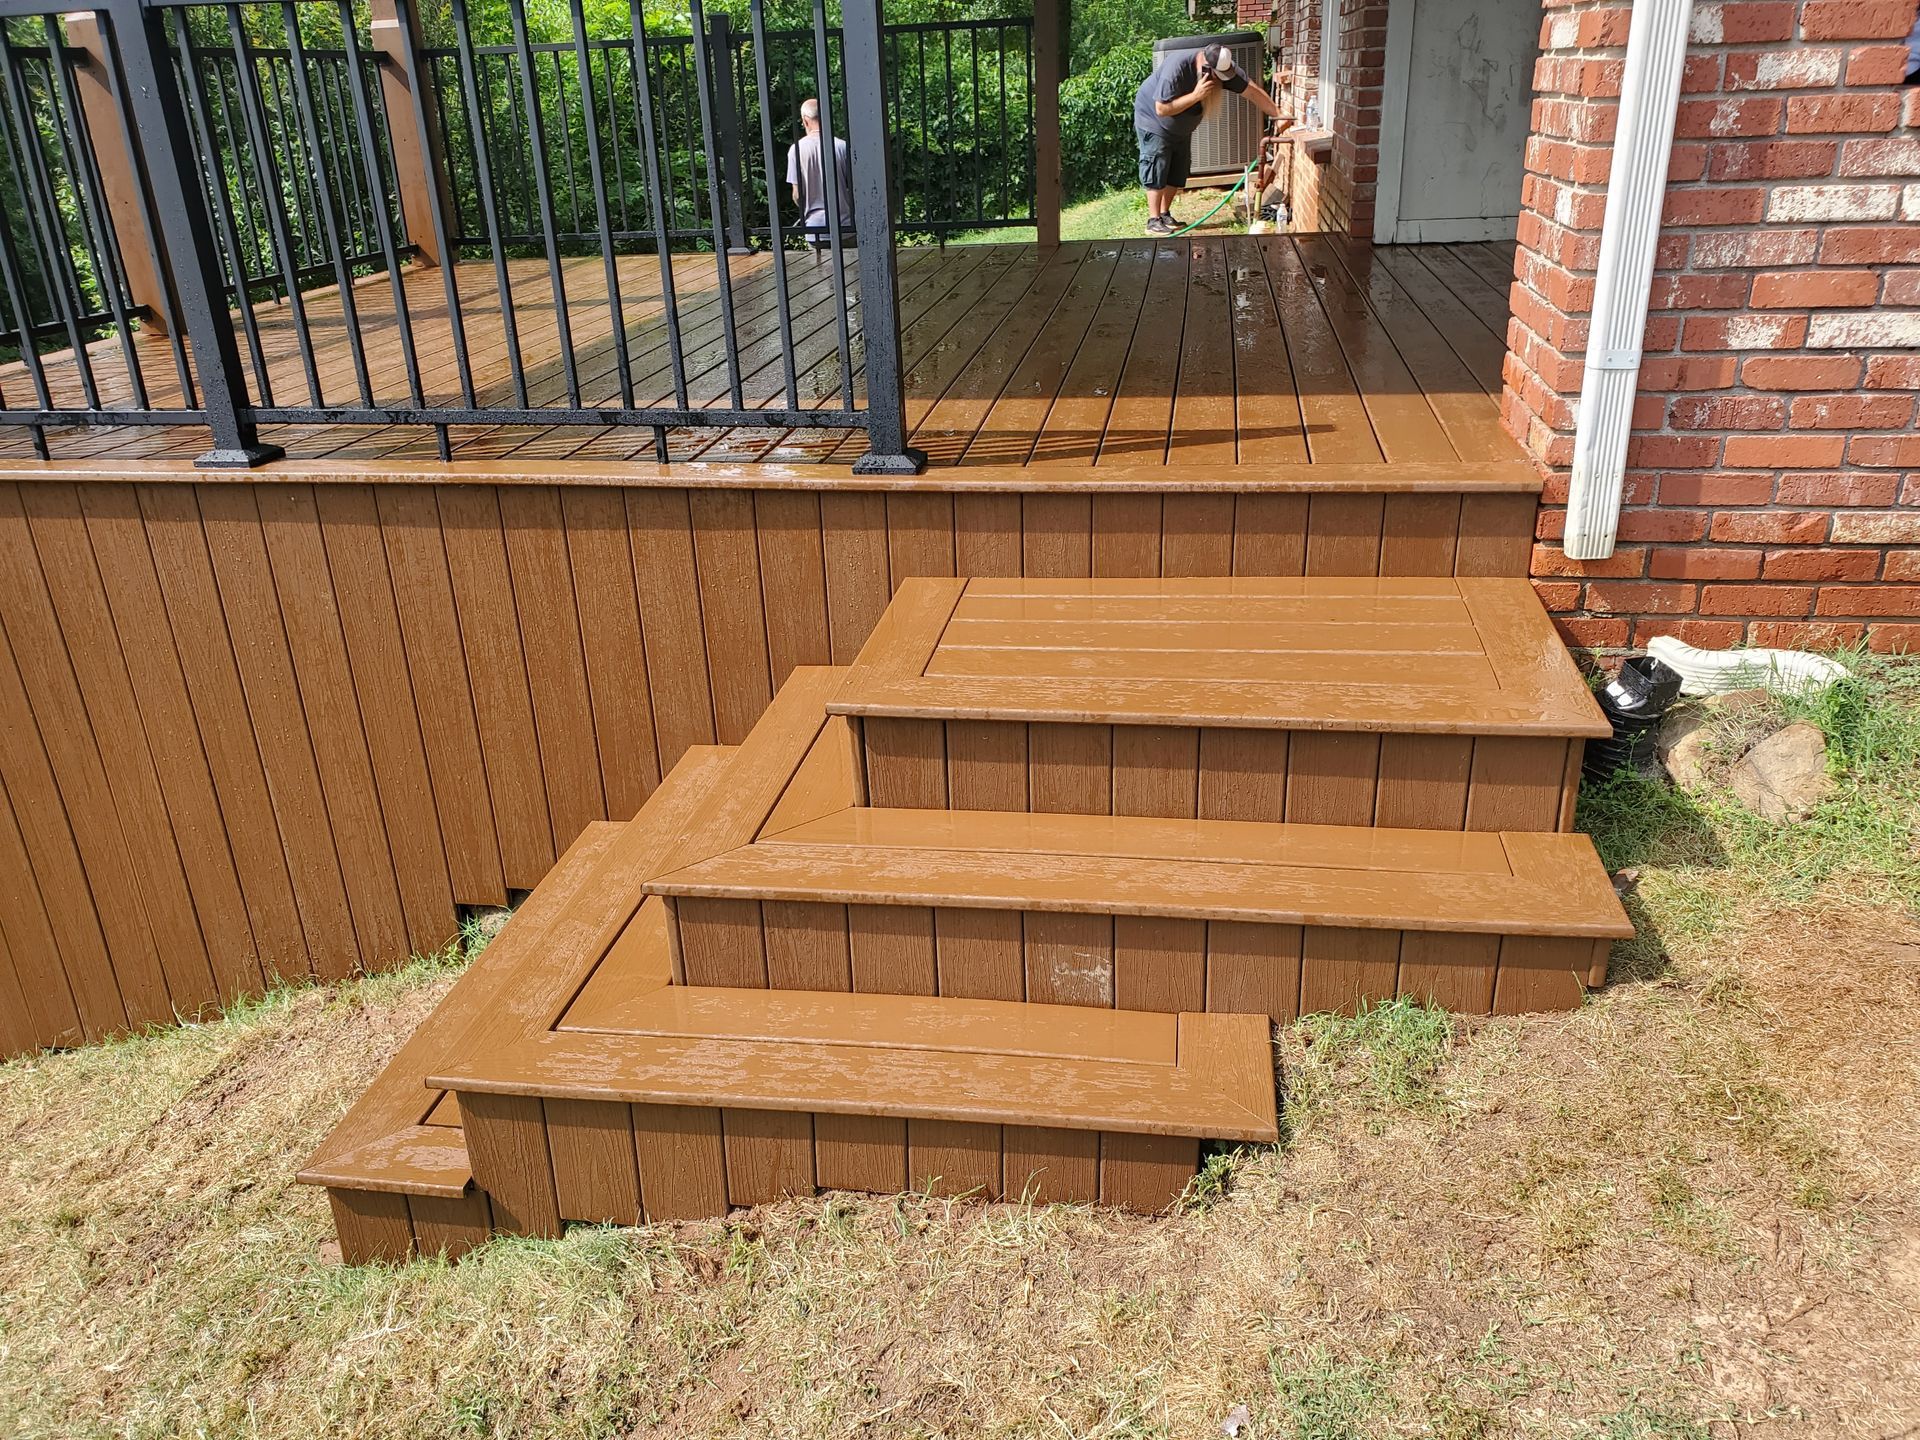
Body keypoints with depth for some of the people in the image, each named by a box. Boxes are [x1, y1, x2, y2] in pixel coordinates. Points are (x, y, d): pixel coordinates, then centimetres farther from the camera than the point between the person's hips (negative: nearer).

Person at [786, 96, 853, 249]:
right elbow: (854, 188, 1)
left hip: (815, 228, 0)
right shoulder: (842, 146, -5)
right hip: (844, 225, 0)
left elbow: (797, 196, -4)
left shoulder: (797, 150, -5)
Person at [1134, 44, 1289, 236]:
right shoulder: (1176, 67, -37)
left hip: (1180, 128, 7)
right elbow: (1162, 109, -36)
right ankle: (1153, 221, -7)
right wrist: (1196, 95, -39)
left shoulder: (1224, 68, -19)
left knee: (1177, 171, 6)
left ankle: (1165, 214, 17)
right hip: (1153, 121, -7)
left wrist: (1278, 115, -18)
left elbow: (1253, 92, -14)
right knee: (1157, 169, -9)